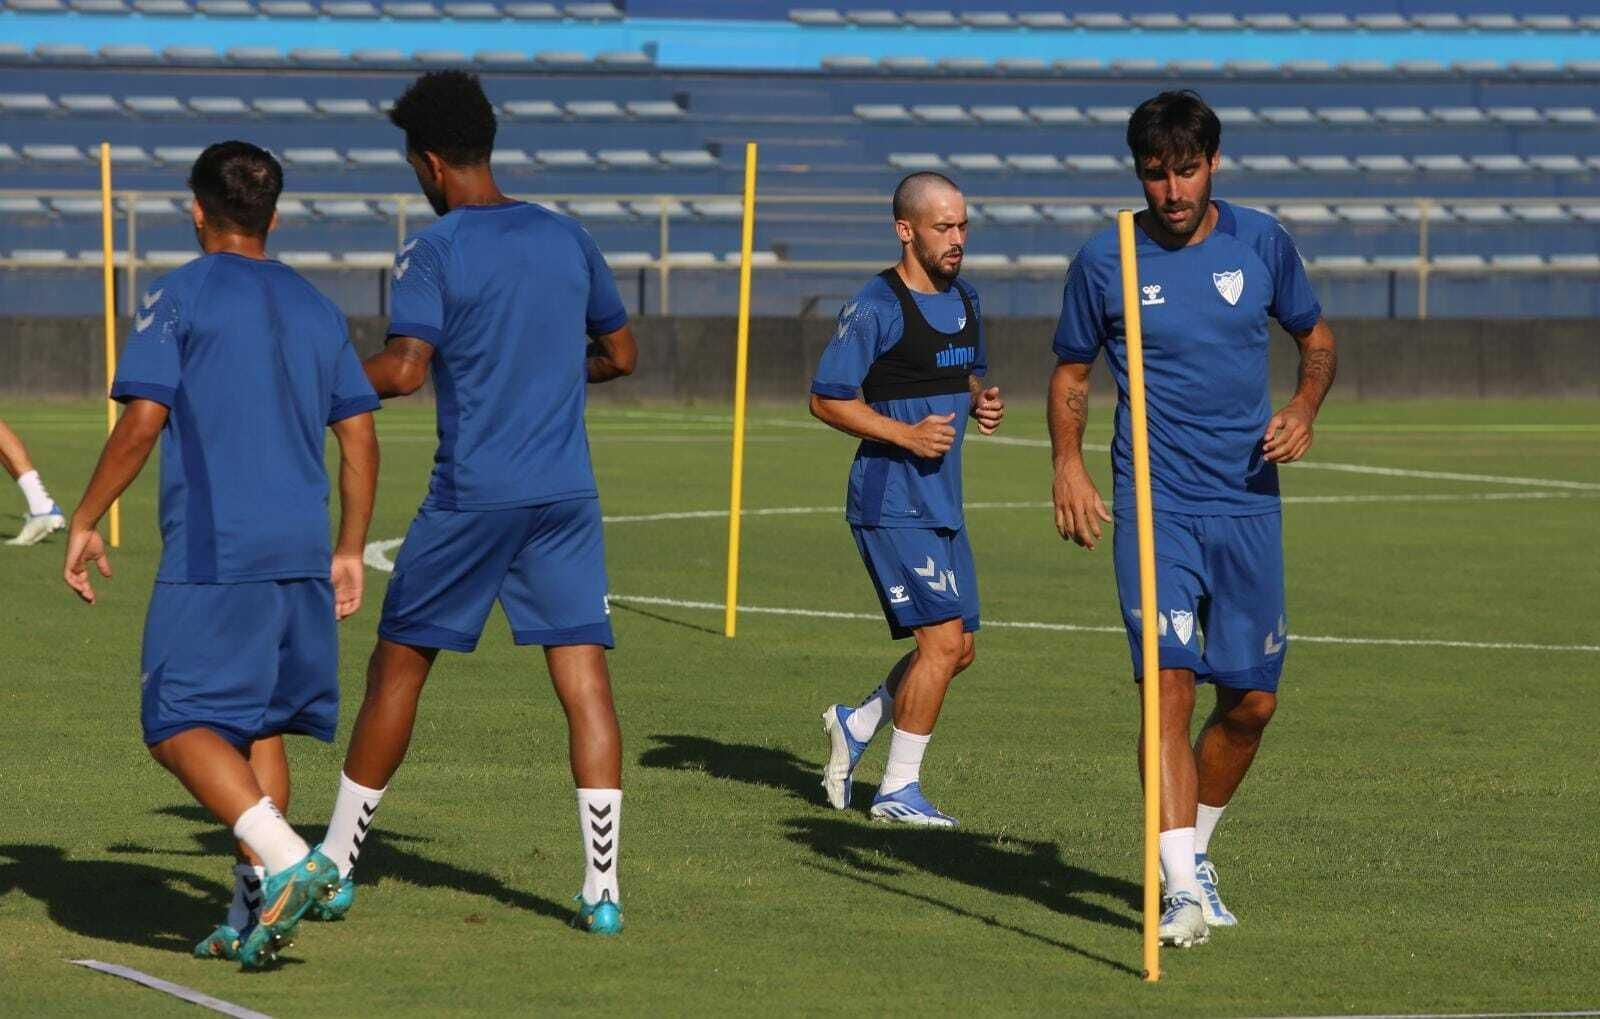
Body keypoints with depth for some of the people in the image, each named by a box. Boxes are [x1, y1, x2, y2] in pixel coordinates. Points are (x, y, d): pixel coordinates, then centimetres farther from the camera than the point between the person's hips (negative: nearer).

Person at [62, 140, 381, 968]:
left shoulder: (179, 298, -3)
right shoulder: (316, 310, 14)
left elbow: (142, 423, -10)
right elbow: (359, 436, 12)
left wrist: (85, 522, -1)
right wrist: (349, 551, 20)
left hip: (210, 552, -6)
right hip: (302, 552, 6)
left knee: (179, 726, -5)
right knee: (261, 726, 13)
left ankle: (286, 861, -23)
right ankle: (253, 914, 8)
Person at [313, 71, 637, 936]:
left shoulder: (434, 253, -7)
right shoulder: (565, 239, 10)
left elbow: (405, 369, -18)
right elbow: (620, 353, 19)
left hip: (471, 500, -4)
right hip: (567, 494, 4)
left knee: (397, 669, 9)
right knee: (585, 680, 0)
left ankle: (335, 866, 17)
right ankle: (602, 889, -7)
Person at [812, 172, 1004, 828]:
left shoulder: (965, 299, 13)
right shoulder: (876, 308, -12)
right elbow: (826, 400, -11)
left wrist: (982, 402, 4)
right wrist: (906, 434, -21)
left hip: (942, 503, 9)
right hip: (891, 501, -9)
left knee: (956, 648, 11)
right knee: (942, 640, -12)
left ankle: (856, 724, 30)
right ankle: (898, 791, -2)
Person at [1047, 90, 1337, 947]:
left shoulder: (1259, 242, 3)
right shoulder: (1104, 261, -1)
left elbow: (1315, 336, 18)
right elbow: (1071, 372, 11)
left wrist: (1304, 406, -2)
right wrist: (1068, 465, -5)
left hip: (1249, 503, 3)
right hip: (1154, 505, -3)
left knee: (1251, 702, 6)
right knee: (1170, 682, -17)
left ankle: (1193, 845, 30)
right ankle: (1182, 887, -20)